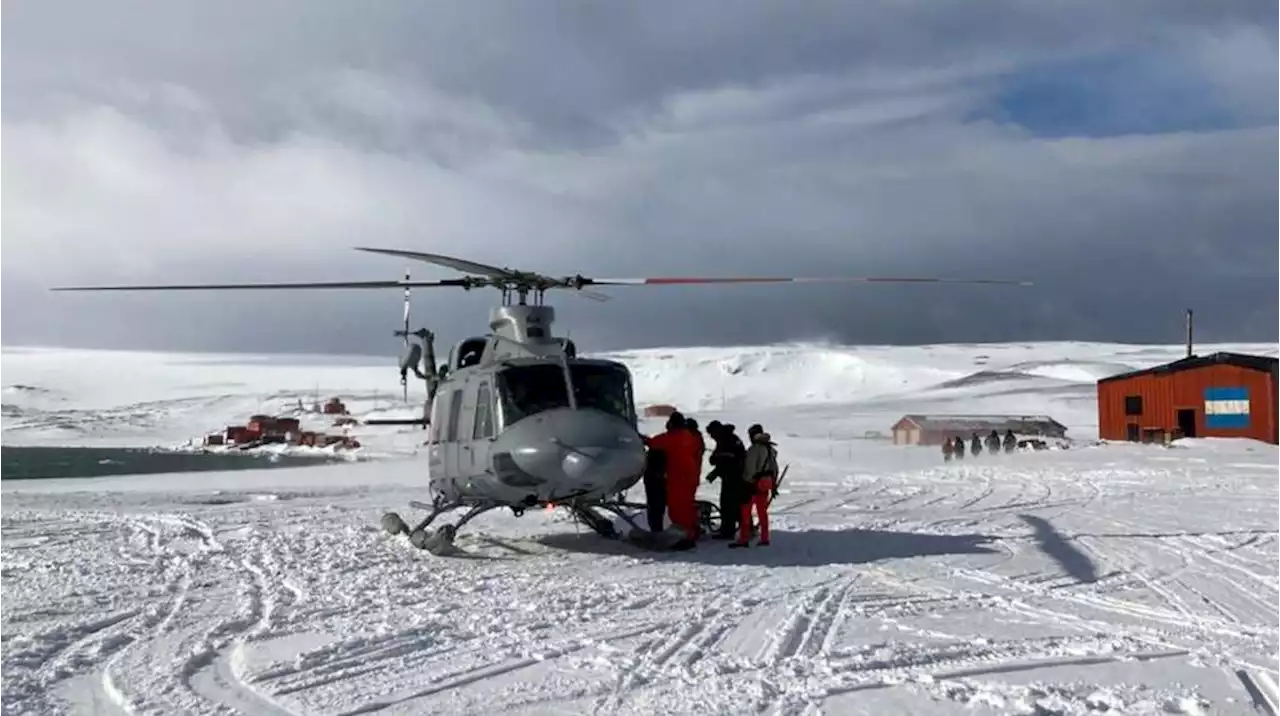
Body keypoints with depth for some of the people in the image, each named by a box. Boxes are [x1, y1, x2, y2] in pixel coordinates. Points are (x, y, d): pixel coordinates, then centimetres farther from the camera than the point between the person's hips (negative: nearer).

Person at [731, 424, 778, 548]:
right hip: (766, 484, 8)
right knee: (762, 512, 14)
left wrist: (747, 483, -13)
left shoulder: (754, 449, -12)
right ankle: (764, 539, 17)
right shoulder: (771, 449, 12)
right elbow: (775, 469, 15)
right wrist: (773, 486, 20)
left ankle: (744, 539, -6)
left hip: (753, 483, -8)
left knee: (745, 511, -3)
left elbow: (749, 468, -17)